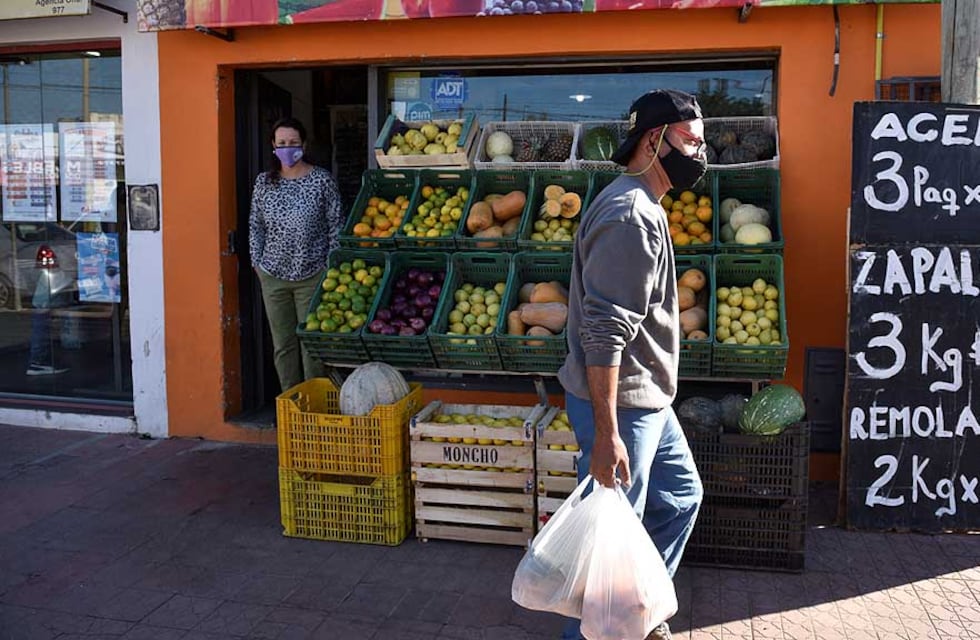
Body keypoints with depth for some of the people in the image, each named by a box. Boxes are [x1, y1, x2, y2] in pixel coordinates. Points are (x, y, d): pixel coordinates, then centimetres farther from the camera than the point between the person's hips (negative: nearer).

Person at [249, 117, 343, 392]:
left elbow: (336, 225, -1)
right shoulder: (264, 182, 6)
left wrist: (332, 265, -3)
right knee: (282, 344, 9)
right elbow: (255, 226, 13)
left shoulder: (322, 180, -4)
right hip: (273, 276, 3)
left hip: (312, 275, -3)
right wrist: (257, 262, 8)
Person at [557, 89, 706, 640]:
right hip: (620, 405, -11)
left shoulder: (645, 209, 13)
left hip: (647, 401, 11)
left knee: (681, 495, 23)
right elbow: (603, 333, -27)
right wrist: (607, 433, -27)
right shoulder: (630, 217, -21)